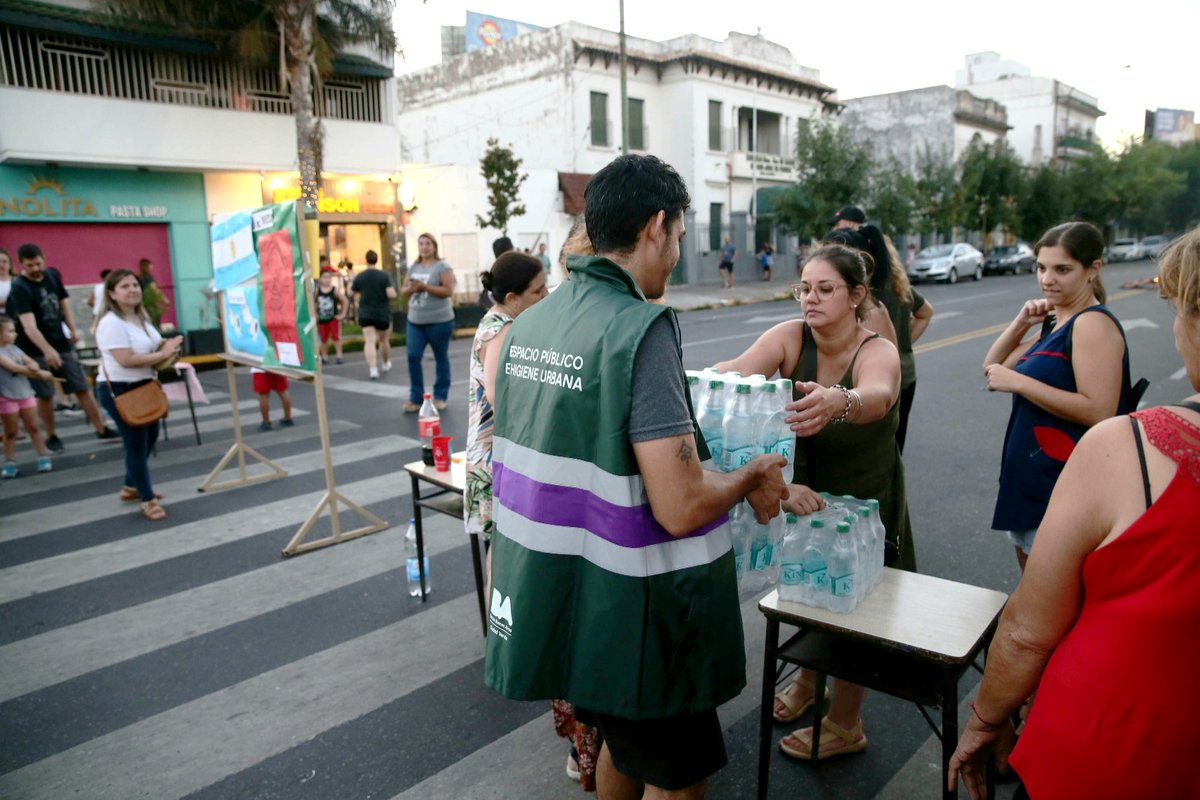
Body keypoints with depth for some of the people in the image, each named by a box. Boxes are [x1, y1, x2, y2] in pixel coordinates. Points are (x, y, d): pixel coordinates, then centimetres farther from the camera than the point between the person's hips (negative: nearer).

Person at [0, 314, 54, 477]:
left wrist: (33, 367, -19)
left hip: (25, 394, 5)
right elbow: (14, 368, -21)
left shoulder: (14, 348, 7)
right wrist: (40, 373, -16)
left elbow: (31, 362, 7)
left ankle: (43, 457, 14)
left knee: (33, 427, 9)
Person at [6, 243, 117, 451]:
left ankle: (101, 429, 11)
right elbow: (28, 325, -28)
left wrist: (73, 330, 7)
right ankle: (51, 436, 17)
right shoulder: (19, 287, -17)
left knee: (82, 388, 5)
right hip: (36, 350, -5)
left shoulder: (52, 276, 1)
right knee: (45, 395, 2)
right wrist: (47, 349, -40)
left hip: (62, 343, 5)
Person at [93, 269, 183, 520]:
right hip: (119, 390, -10)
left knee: (150, 436, 21)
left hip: (143, 385, 10)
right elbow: (126, 360, -28)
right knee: (136, 443, -4)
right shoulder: (111, 322, -21)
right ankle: (148, 500, 7)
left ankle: (131, 487, 39)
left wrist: (165, 345, 1)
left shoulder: (141, 317, 8)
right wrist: (162, 354, -23)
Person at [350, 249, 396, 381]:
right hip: (382, 313, 0)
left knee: (369, 341, -6)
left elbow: (354, 295, 8)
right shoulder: (384, 276, -9)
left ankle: (373, 369, -21)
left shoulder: (359, 277, -1)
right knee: (384, 339, 19)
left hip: (365, 314, 0)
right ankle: (385, 363, 37)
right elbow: (392, 294, -18)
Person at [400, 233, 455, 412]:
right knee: (413, 357, -1)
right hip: (414, 321, 5)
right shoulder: (413, 267, 13)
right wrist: (410, 289, -8)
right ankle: (415, 398, 6)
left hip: (439, 321, -5)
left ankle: (440, 396, 17)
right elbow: (403, 290, 16)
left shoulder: (442, 267, -6)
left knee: (441, 358, 6)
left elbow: (448, 291, -16)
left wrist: (424, 286, -20)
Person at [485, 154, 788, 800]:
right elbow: (681, 508, -26)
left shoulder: (527, 324, 1)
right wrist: (753, 476, -6)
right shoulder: (641, 328, -23)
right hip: (628, 615, -8)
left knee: (624, 739, 30)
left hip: (553, 597, 8)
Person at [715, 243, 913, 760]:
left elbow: (876, 396, -49)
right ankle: (809, 676, 51)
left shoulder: (878, 353, -25)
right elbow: (739, 369, -35)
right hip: (803, 488, 3)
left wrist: (838, 402, -72)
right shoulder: (791, 337, -16)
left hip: (864, 499, -3)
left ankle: (844, 725, 34)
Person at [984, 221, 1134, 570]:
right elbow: (992, 368, 14)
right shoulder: (1055, 325, 11)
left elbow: (1098, 412, -26)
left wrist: (1017, 382, -25)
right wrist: (1021, 323, 0)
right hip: (1031, 479, 9)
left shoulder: (1093, 323, -16)